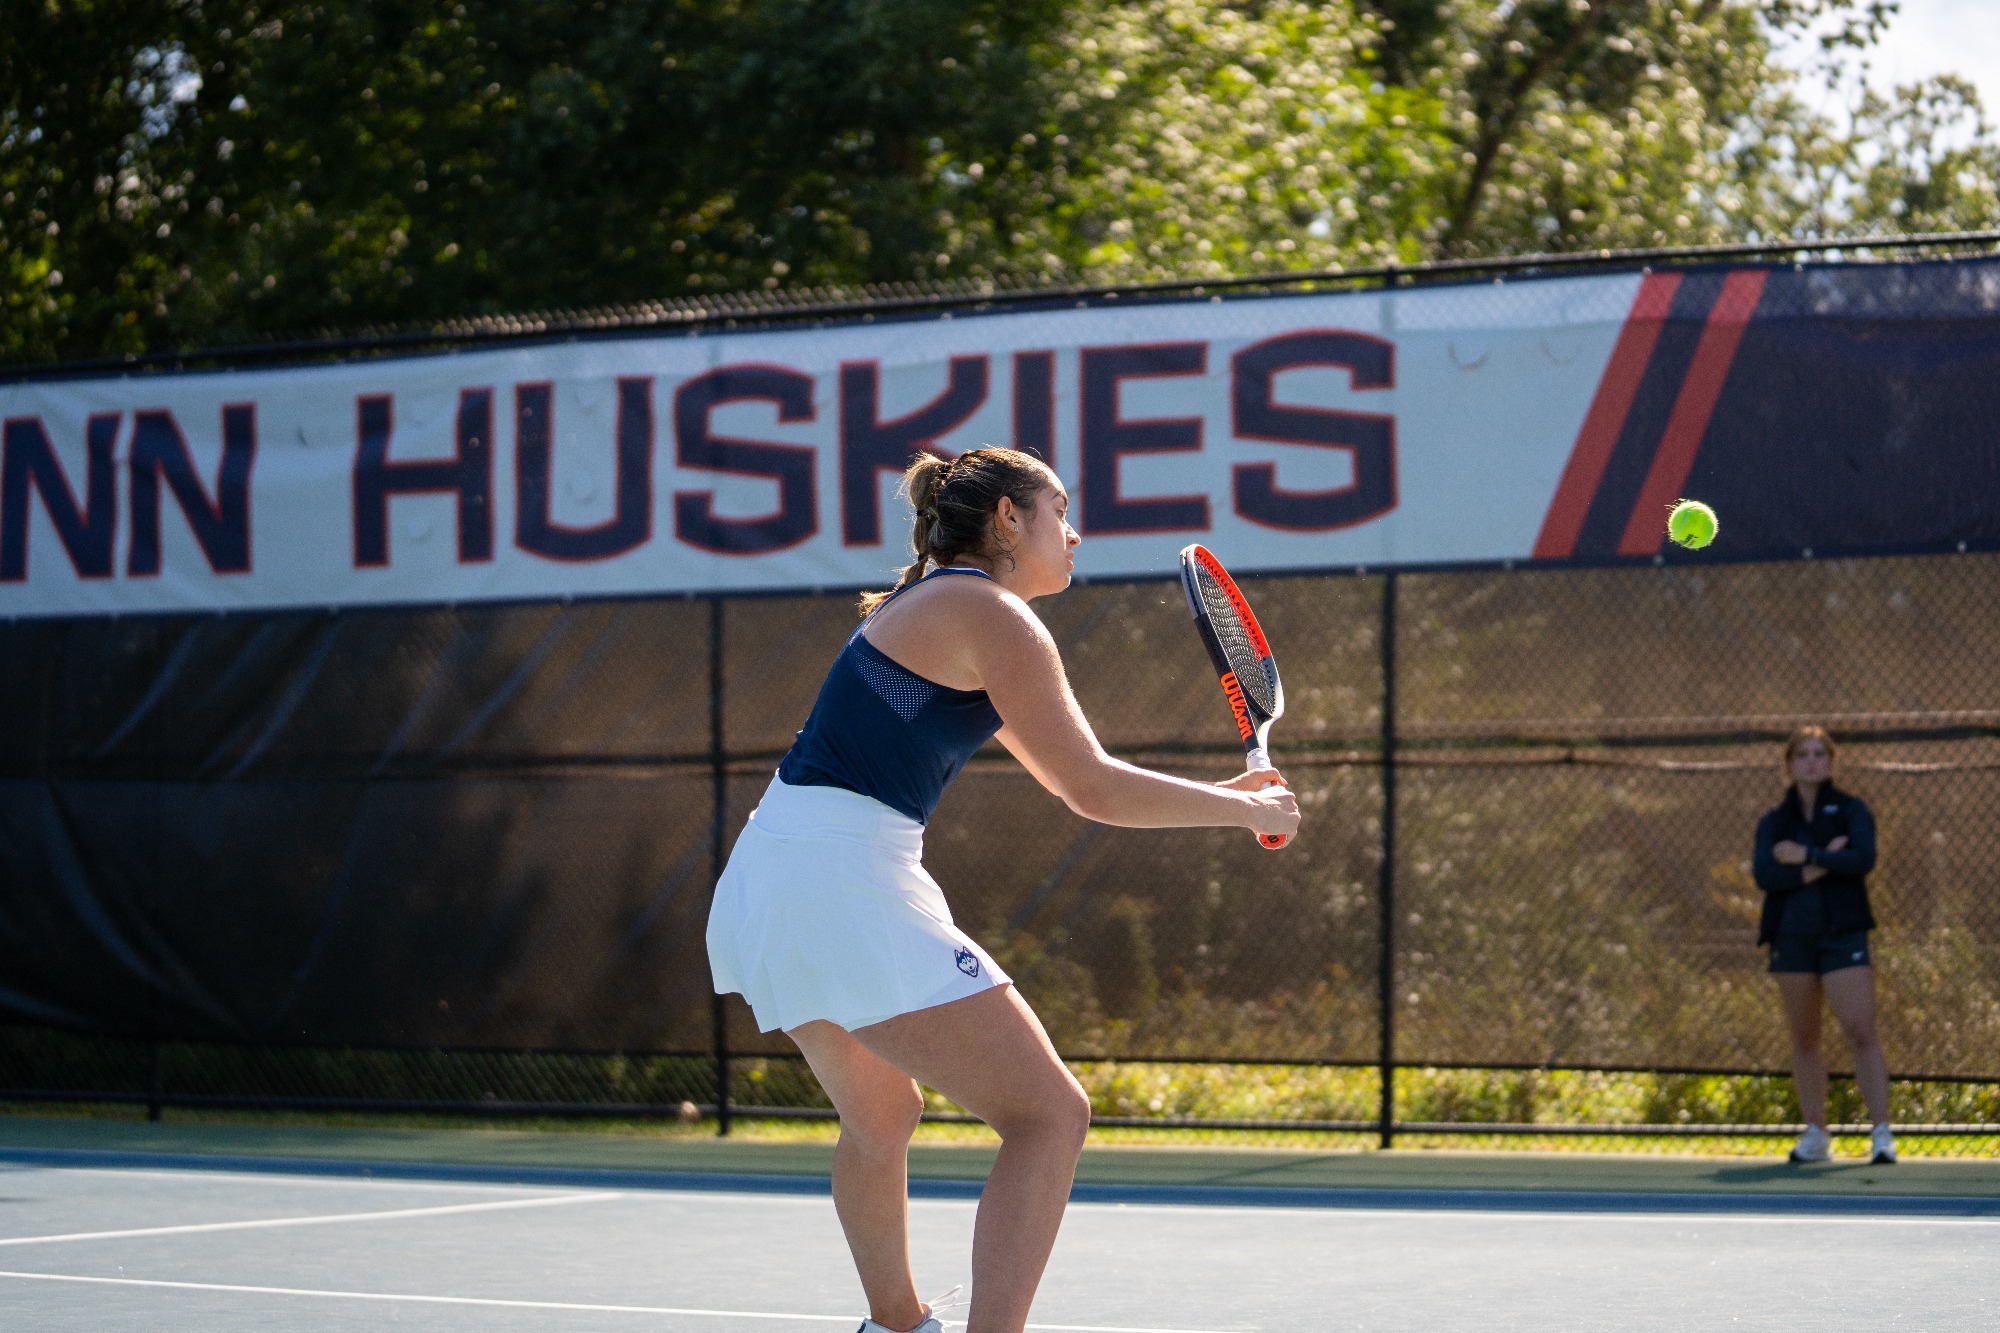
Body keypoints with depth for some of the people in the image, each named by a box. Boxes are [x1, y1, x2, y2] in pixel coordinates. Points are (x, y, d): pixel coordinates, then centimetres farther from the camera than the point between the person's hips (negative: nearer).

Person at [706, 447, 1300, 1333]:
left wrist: (1224, 792, 22)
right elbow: (1095, 791, -11)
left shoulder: (929, 608, 23)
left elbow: (1068, 776, 28)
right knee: (1049, 1115, -9)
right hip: (843, 890, -10)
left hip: (759, 891, 10)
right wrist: (1248, 809, 1)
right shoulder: (991, 614, -7)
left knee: (881, 1118, 30)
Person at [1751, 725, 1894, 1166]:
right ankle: (1815, 1135, 14)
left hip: (1842, 934, -3)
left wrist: (1804, 855, -14)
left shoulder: (1851, 809, 4)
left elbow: (1863, 859, -14)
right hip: (1791, 935, 3)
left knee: (1861, 1031, -12)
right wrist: (1822, 863, -16)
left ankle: (1882, 1133, -12)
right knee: (1804, 1038, 7)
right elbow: (1765, 875, -8)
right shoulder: (1774, 821, 9)